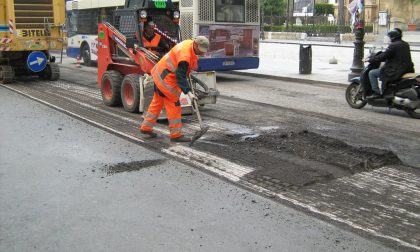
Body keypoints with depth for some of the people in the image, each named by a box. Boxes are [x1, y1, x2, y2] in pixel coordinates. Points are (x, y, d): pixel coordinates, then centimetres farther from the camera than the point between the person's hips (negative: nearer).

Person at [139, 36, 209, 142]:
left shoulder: (189, 43, 0)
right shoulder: (185, 55, -29)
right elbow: (180, 77, -32)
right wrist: (189, 92, -38)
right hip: (166, 78, -10)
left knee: (158, 101, 18)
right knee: (174, 104, -6)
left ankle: (146, 127, 29)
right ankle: (176, 134, 0)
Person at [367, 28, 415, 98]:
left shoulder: (393, 45, -16)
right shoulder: (405, 44, 12)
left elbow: (383, 56, -17)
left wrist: (370, 60, -6)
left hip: (396, 71, -10)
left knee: (372, 73, -3)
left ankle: (376, 93, -7)